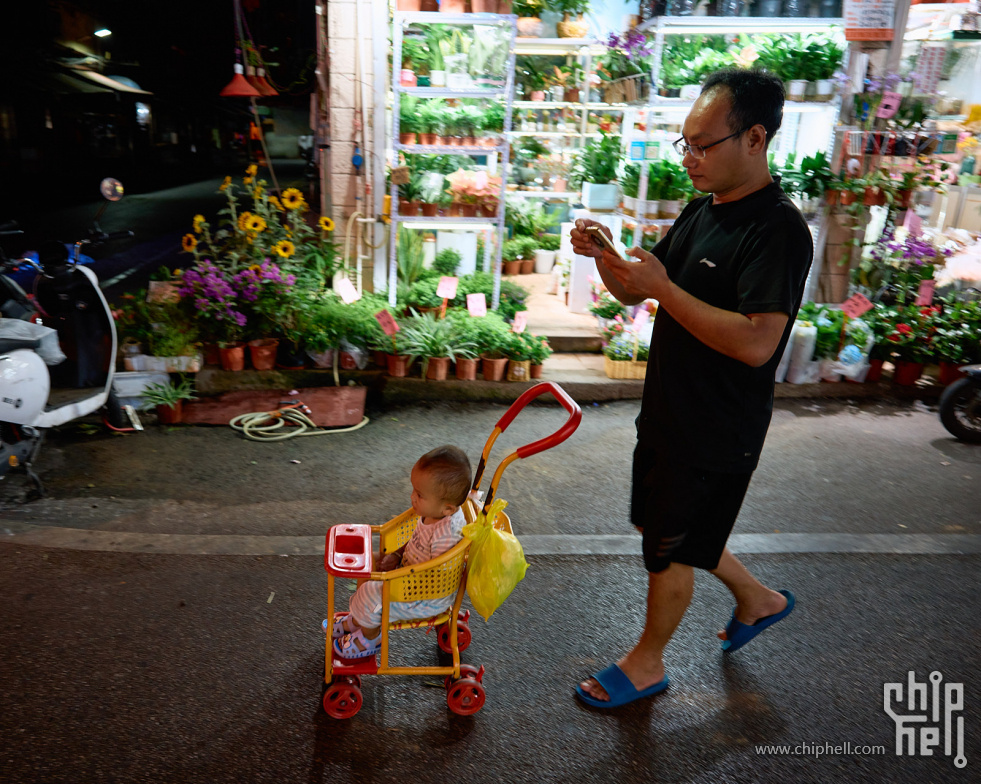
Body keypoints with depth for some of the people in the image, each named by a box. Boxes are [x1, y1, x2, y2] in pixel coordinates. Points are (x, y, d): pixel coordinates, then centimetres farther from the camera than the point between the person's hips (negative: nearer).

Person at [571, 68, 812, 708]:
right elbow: (633, 294, 11)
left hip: (718, 432, -9)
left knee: (671, 550, 7)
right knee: (659, 523, 24)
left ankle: (647, 662, 32)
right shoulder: (700, 212, 7)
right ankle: (757, 598, 46)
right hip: (669, 413, 9)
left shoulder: (778, 230, -21)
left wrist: (663, 288, -30)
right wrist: (604, 256, -9)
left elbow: (756, 342, -31)